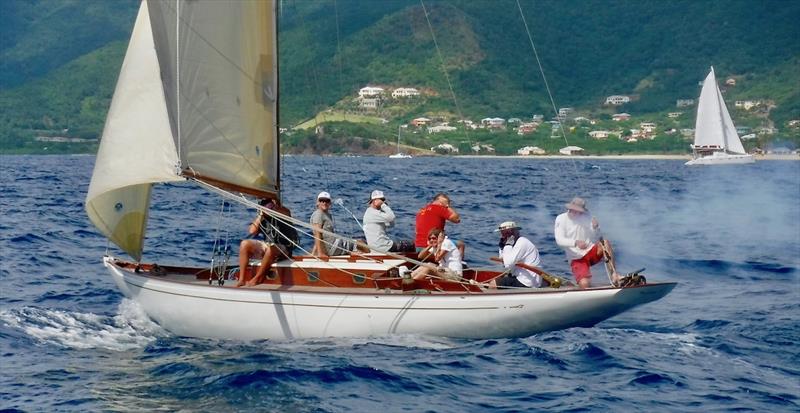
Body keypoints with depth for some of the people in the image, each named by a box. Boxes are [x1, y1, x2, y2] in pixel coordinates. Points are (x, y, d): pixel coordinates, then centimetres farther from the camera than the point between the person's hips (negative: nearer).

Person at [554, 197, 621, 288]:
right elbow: (559, 240, -19)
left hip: (592, 252, 3)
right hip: (576, 259, -3)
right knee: (584, 284, -27)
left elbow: (596, 237, -7)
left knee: (605, 243, -28)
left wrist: (596, 227, -29)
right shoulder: (561, 219, -5)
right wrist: (576, 242, -36)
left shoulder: (587, 216, 0)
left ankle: (614, 274, -23)